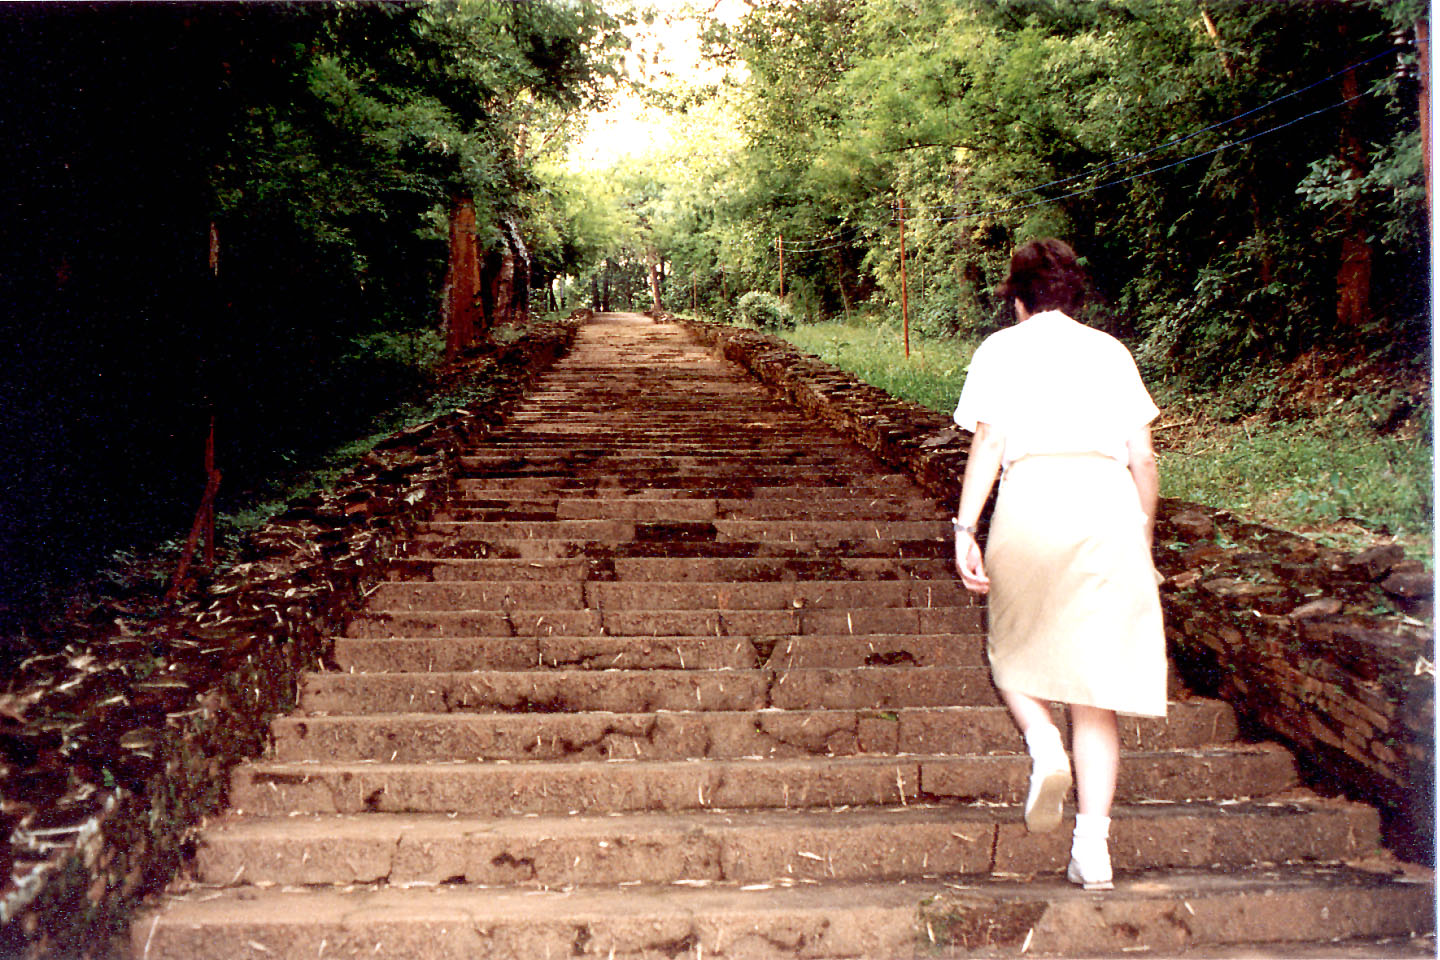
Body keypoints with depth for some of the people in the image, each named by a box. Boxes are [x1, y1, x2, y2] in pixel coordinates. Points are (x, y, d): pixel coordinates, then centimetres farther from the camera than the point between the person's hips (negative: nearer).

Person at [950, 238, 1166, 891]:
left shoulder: (1000, 349, 12)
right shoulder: (1110, 351, 19)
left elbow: (988, 443, 0)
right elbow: (1142, 456, 15)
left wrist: (964, 529, -3)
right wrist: (1146, 533, 25)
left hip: (1030, 500, -2)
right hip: (1110, 505, 2)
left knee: (1014, 653, 19)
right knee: (1095, 678, 4)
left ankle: (1043, 742, -9)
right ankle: (1093, 843, 0)